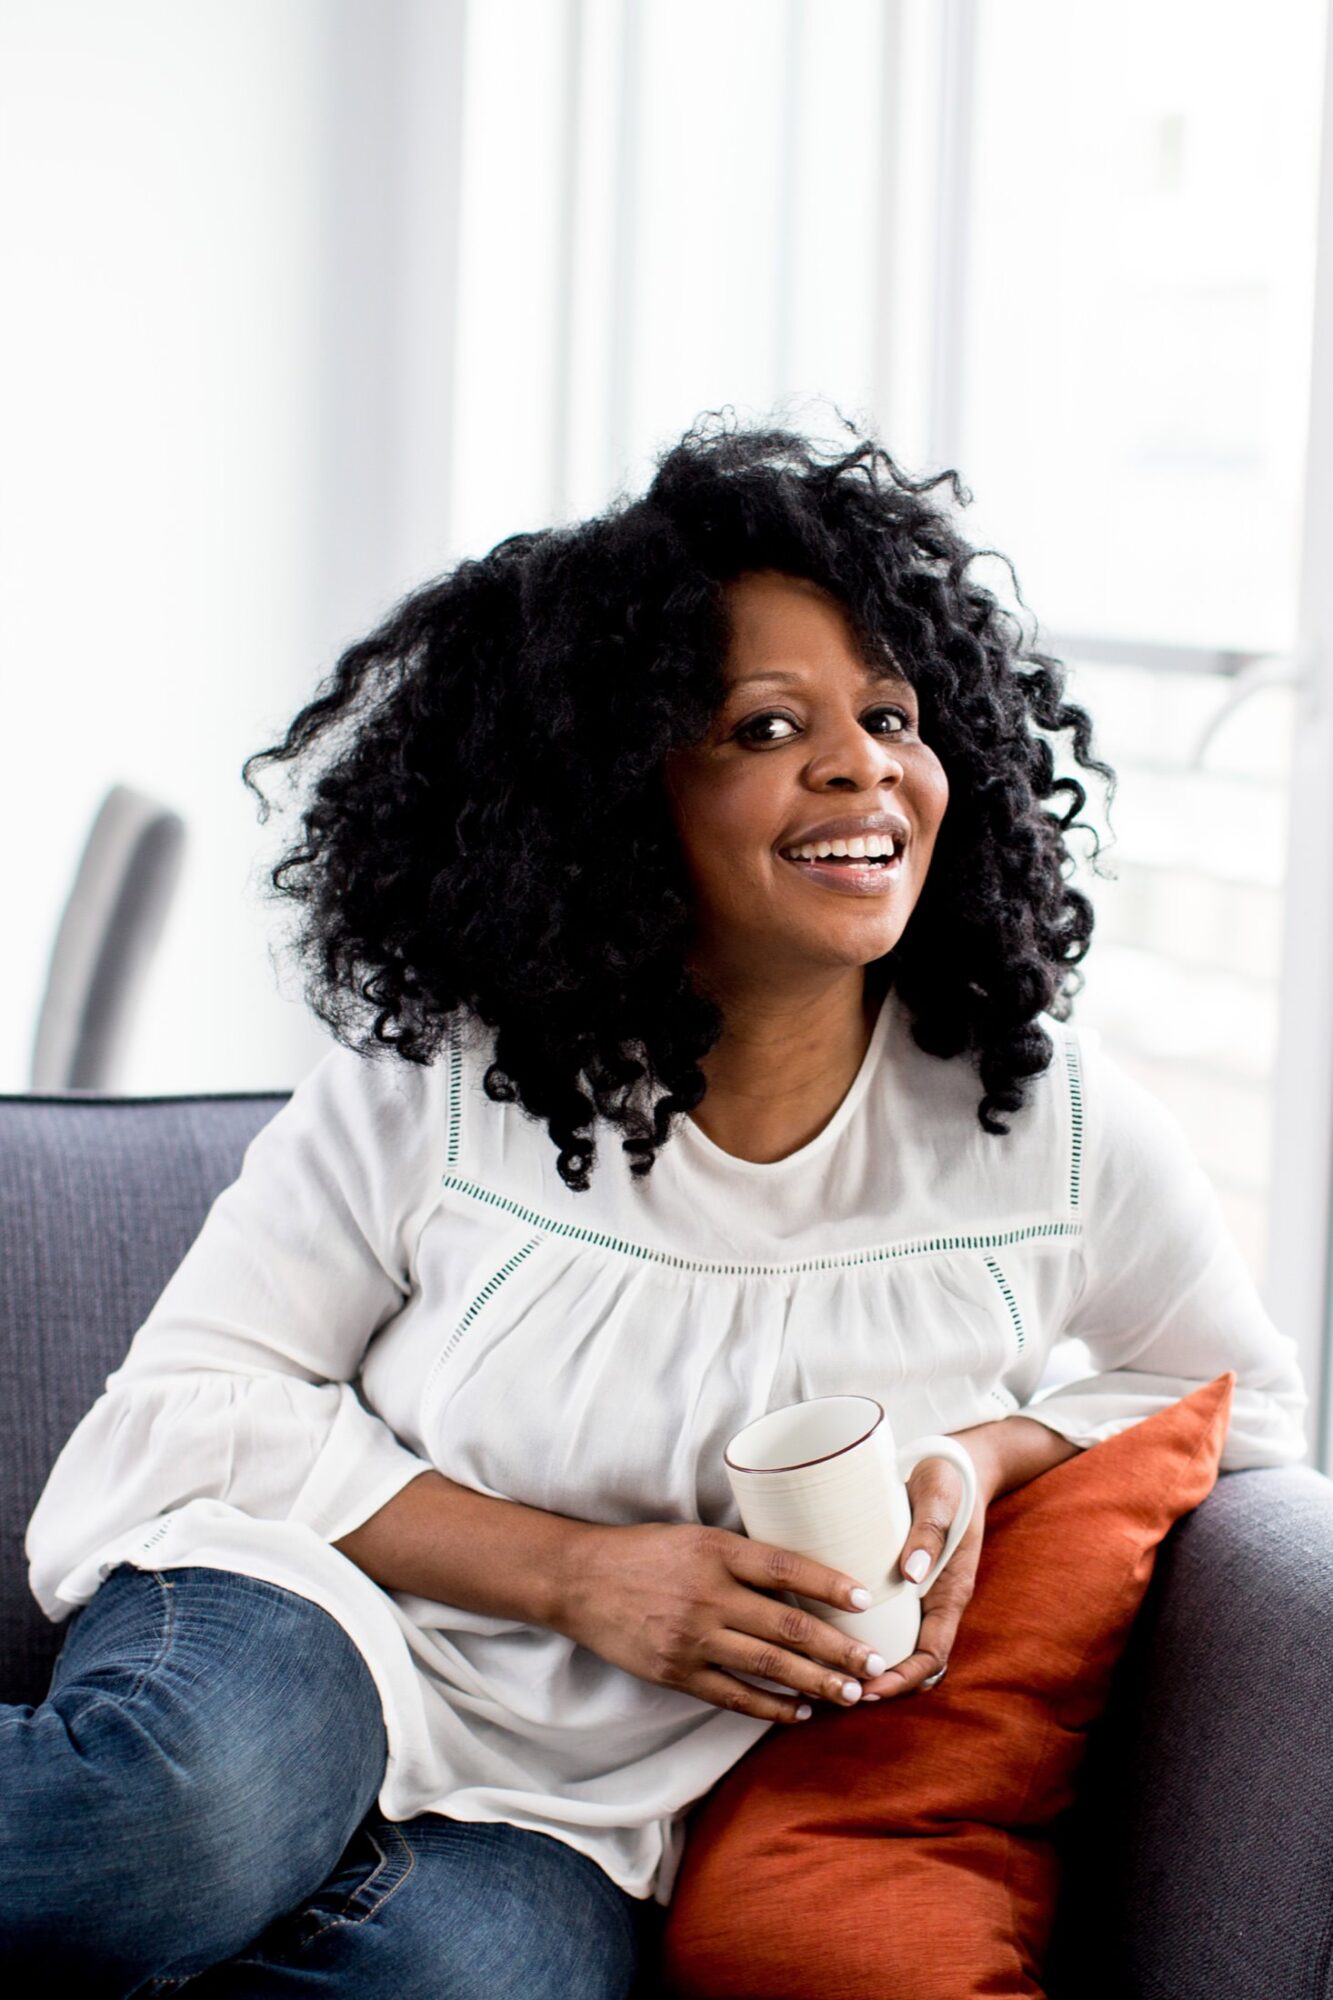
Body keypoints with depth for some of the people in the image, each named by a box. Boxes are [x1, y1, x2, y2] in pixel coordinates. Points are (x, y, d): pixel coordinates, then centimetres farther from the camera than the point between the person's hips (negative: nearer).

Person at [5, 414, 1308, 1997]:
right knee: (186, 1806, -40)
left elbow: (1241, 1400, 14)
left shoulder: (1047, 1124, -1)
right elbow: (196, 1402, -4)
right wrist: (573, 1571, -15)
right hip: (298, 1619, -2)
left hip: (561, 1817, 2)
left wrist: (986, 1459, -7)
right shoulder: (437, 1084, -7)